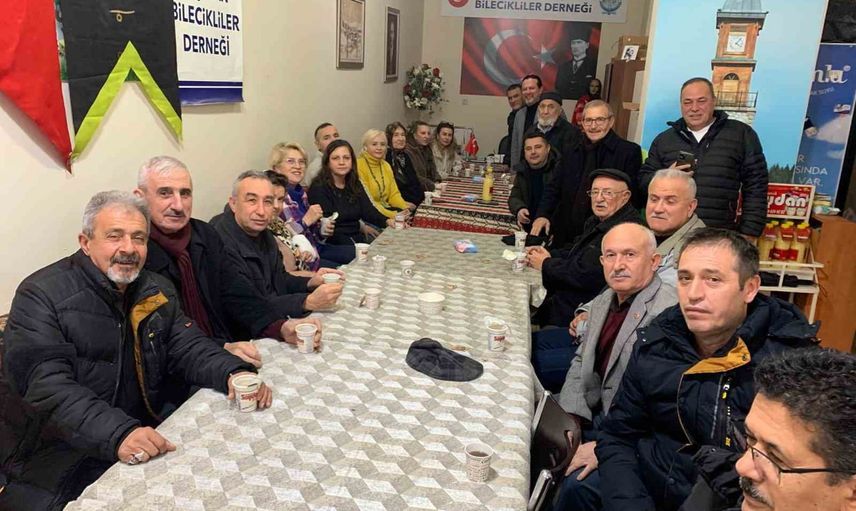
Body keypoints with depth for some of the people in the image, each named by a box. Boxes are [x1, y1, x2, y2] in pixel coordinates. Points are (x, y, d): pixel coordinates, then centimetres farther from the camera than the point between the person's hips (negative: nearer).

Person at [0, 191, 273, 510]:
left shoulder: (157, 291, 7)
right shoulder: (41, 295, -13)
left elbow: (188, 347, 3)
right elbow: (46, 386, -23)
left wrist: (233, 372, -19)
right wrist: (117, 434, -37)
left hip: (147, 439, 5)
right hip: (58, 455, -4)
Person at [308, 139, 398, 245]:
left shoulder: (355, 185, 13)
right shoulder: (318, 188, -7)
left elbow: (368, 210, -1)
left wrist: (387, 221, -20)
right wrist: (360, 226, -13)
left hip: (358, 238, 6)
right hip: (333, 244, -6)